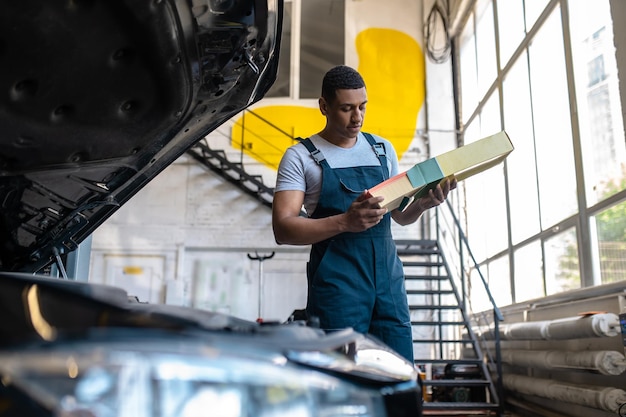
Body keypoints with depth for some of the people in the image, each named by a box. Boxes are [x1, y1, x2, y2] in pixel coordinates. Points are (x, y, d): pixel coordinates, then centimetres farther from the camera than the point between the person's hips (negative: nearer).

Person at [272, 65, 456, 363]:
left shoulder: (383, 149, 15)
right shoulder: (300, 157, 0)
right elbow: (283, 229, -10)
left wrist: (424, 203, -1)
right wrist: (345, 222, -25)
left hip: (388, 279, 4)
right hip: (336, 284, -4)